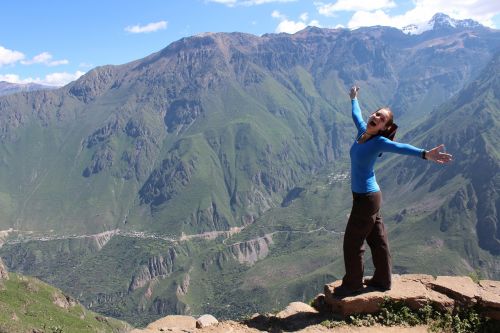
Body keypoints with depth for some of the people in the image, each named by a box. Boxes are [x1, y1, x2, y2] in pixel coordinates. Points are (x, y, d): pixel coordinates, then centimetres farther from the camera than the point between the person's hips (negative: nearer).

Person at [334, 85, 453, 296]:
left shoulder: (379, 141, -18)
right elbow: (356, 115, 23)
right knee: (377, 240, 18)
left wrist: (425, 154, -54)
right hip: (367, 195, 8)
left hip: (366, 198, -8)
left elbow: (401, 148, -37)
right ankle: (382, 281, 33)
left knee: (352, 243, 5)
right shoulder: (362, 131, 2)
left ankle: (353, 284, 23)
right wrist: (353, 99, 40)